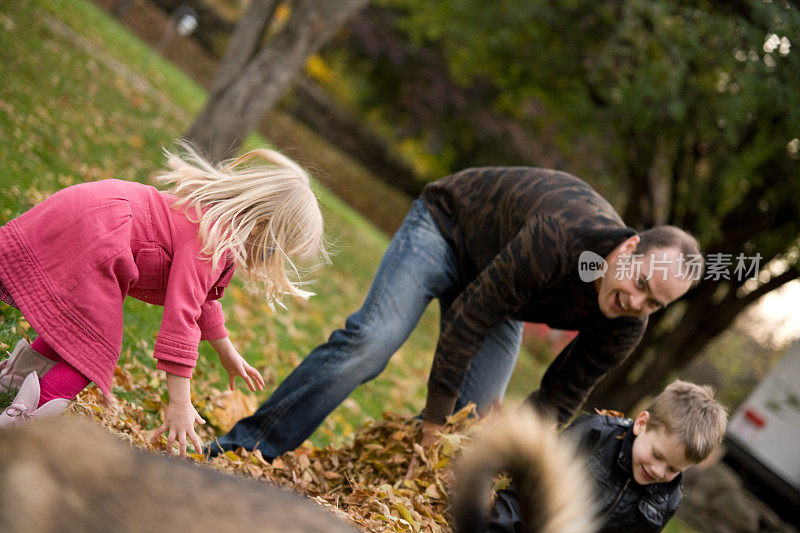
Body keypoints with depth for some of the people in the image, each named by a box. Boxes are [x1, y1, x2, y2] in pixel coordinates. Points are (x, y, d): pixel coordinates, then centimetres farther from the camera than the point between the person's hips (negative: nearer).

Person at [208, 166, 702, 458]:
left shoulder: (626, 327, -21)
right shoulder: (558, 238, -41)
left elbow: (560, 398, -9)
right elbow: (470, 317, -34)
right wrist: (434, 420, -28)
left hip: (506, 301, 6)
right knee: (369, 341, -24)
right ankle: (245, 448, -16)